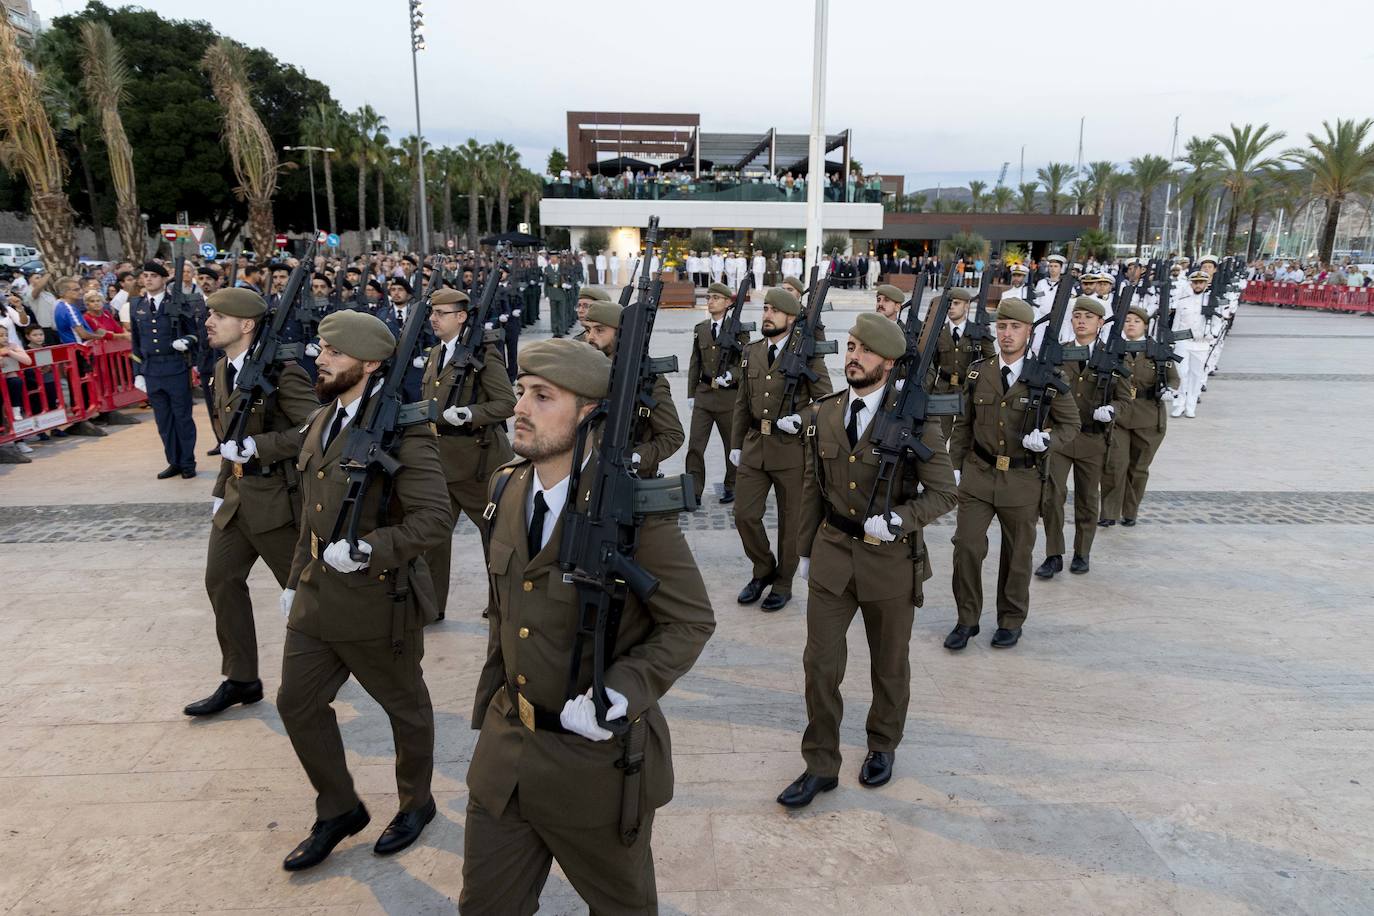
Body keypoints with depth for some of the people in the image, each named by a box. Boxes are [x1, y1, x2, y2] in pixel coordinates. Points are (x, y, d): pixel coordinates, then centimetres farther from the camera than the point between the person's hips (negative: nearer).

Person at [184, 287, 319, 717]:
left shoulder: (280, 370, -18)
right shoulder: (222, 369, 10)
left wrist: (254, 447, -24)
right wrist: (221, 489, 17)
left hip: (275, 495, -8)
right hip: (235, 495, 9)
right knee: (221, 581, 11)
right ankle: (240, 679, 24)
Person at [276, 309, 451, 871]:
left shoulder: (402, 429, -19)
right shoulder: (321, 421, 8)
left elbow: (435, 518, -24)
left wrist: (368, 549, -31)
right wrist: (296, 578, 18)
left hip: (380, 601, -8)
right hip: (317, 600, 8)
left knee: (405, 707, 13)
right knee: (297, 703, 15)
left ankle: (416, 803, 38)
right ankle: (339, 809, 35)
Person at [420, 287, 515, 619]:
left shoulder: (484, 354, -12)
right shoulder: (435, 354, 12)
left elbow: (507, 402, -16)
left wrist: (470, 414, -27)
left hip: (476, 455, -7)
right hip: (440, 455, 7)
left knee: (495, 526, 8)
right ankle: (430, 604, 18)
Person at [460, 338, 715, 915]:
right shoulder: (506, 489, 0)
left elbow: (691, 622, -15)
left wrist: (619, 694, -27)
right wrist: (491, 700, 15)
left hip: (599, 754, -5)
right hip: (504, 746, 5)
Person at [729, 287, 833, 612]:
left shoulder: (808, 354, -6)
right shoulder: (751, 353, 9)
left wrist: (801, 419, -20)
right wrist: (736, 444, 13)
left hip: (791, 448, -4)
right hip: (754, 445, 5)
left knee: (790, 520, 8)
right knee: (744, 515, 5)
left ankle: (783, 583, 25)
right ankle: (764, 569, 29)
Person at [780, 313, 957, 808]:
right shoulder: (822, 415, 1)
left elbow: (944, 493, -8)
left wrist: (898, 520, -24)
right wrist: (806, 548, 13)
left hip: (891, 559, -3)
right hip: (832, 554, 3)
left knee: (890, 664, 16)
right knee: (820, 662, 4)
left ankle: (883, 745, 40)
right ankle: (820, 765, 20)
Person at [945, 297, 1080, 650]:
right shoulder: (978, 373, 3)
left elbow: (1070, 423, 3)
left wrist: (1048, 439, -18)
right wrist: (956, 465, 8)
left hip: (1022, 479, -2)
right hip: (977, 475, 2)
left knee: (1017, 555, 11)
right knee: (966, 546, -1)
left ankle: (1011, 621, 29)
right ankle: (967, 619, 16)